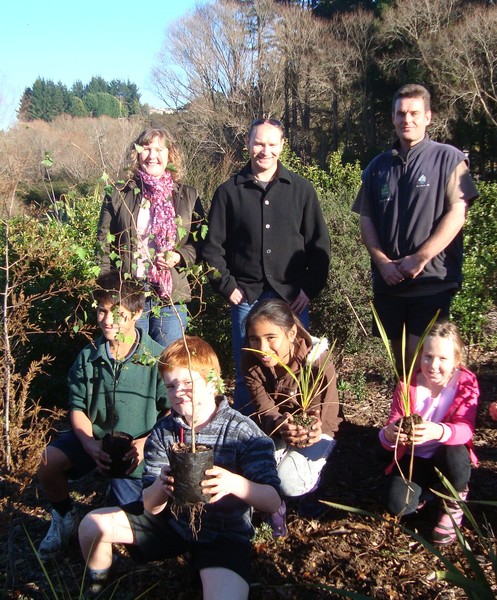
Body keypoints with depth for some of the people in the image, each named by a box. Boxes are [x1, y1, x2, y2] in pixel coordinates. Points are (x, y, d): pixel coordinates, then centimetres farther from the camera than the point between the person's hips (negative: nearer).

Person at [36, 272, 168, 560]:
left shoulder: (156, 358, -13)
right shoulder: (89, 356, -2)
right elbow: (78, 408, -1)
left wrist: (146, 442, -25)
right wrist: (90, 443, -19)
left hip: (137, 448, -2)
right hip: (95, 437, 3)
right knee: (49, 462, -24)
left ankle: (121, 490, 35)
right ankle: (65, 517, 8)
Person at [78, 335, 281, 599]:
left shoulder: (243, 432, -18)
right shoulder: (163, 432, -5)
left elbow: (273, 501, -23)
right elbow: (152, 507, -7)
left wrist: (234, 483, -43)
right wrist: (160, 486, -32)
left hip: (224, 535, -4)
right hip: (173, 521, 5)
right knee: (92, 525, -2)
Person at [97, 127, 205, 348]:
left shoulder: (188, 197, 7)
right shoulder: (119, 196, 4)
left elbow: (201, 243, 9)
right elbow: (104, 246, 3)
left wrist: (180, 256, -11)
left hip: (171, 296, 1)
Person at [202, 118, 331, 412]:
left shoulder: (301, 189, 6)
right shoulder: (229, 191, 5)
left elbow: (320, 243, 6)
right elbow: (213, 246, 6)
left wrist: (310, 288, -2)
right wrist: (227, 286, -3)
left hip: (293, 298, 0)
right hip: (246, 298, 0)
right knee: (246, 374, 6)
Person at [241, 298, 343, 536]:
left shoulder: (318, 360, -28)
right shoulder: (250, 360, -19)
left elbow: (328, 418, -24)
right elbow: (264, 410, -22)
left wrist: (315, 430, -50)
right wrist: (281, 426, -47)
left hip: (313, 432, -2)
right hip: (272, 430, 2)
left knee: (290, 481, -28)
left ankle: (310, 484, 11)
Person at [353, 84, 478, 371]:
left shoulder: (448, 158, -1)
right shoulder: (378, 166, 13)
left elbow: (457, 214, -9)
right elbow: (366, 219, 10)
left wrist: (419, 259, -14)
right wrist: (382, 262, -5)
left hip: (433, 280, -4)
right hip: (389, 281, 4)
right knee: (398, 354, 13)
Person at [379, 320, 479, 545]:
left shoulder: (466, 384, -17)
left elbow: (465, 429, -32)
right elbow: (388, 435, -15)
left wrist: (438, 431, -56)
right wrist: (389, 434, -43)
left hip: (448, 457, -1)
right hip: (414, 457, 1)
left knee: (455, 455, -36)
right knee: (399, 506, -22)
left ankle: (454, 505, -2)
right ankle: (429, 486, 15)